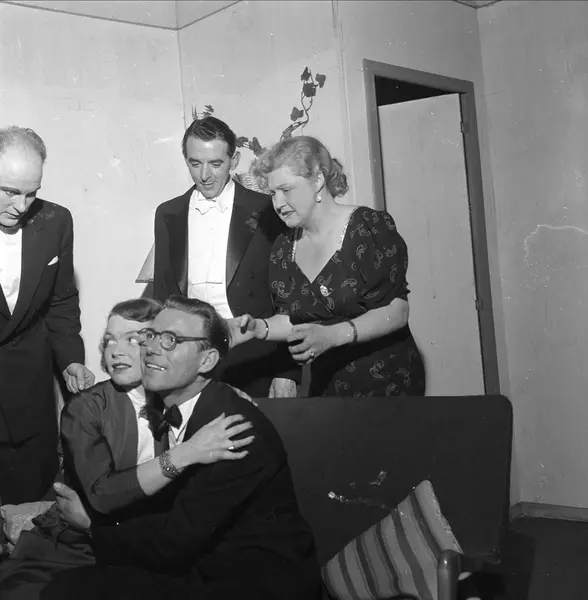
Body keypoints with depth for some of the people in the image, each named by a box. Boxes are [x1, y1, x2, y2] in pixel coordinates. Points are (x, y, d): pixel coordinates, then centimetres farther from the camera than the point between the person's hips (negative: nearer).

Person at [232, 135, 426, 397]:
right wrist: (258, 328, -12)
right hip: (325, 386, 5)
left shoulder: (371, 227, -13)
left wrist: (331, 335, -28)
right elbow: (292, 319, 7)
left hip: (387, 382, -4)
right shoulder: (283, 248, 3)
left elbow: (396, 312, -18)